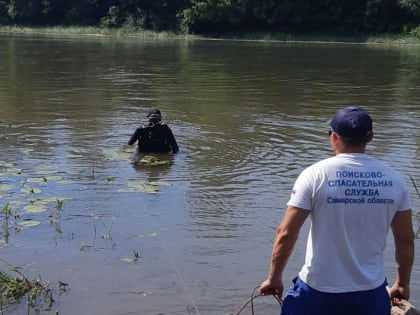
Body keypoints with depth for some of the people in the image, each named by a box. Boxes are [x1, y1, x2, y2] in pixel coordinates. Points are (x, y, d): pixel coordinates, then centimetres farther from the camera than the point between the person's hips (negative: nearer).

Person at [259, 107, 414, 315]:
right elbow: (406, 240, 4)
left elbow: (286, 233, -13)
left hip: (317, 290, -2)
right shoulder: (393, 180, -3)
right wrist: (402, 284, 18)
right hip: (371, 293, 3)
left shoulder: (315, 175, -11)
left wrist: (274, 278, 0)